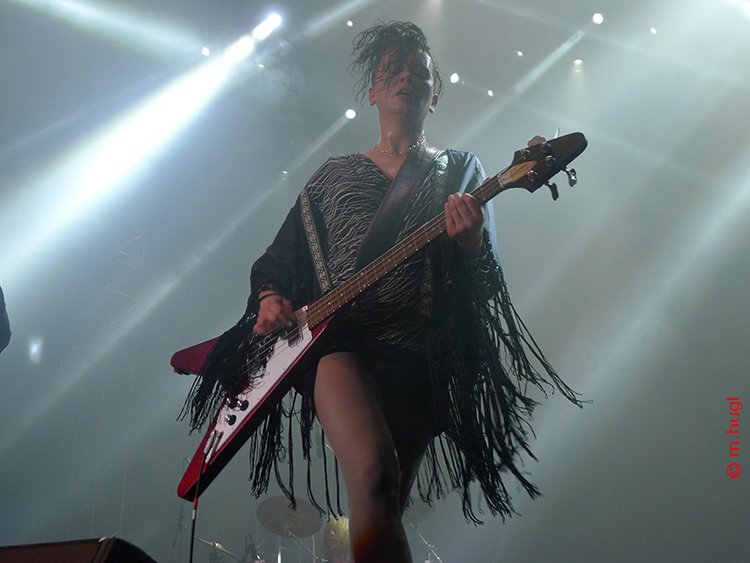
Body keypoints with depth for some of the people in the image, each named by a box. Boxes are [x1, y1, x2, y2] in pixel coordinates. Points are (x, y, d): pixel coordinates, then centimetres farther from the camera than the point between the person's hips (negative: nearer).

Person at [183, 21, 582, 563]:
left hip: (420, 354, 1)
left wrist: (470, 243, -20)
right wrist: (270, 301, 1)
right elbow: (274, 260, 23)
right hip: (335, 336, 0)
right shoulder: (333, 174, 21)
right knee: (374, 474, -29)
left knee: (380, 514, -1)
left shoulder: (459, 171, 17)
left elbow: (485, 286, 4)